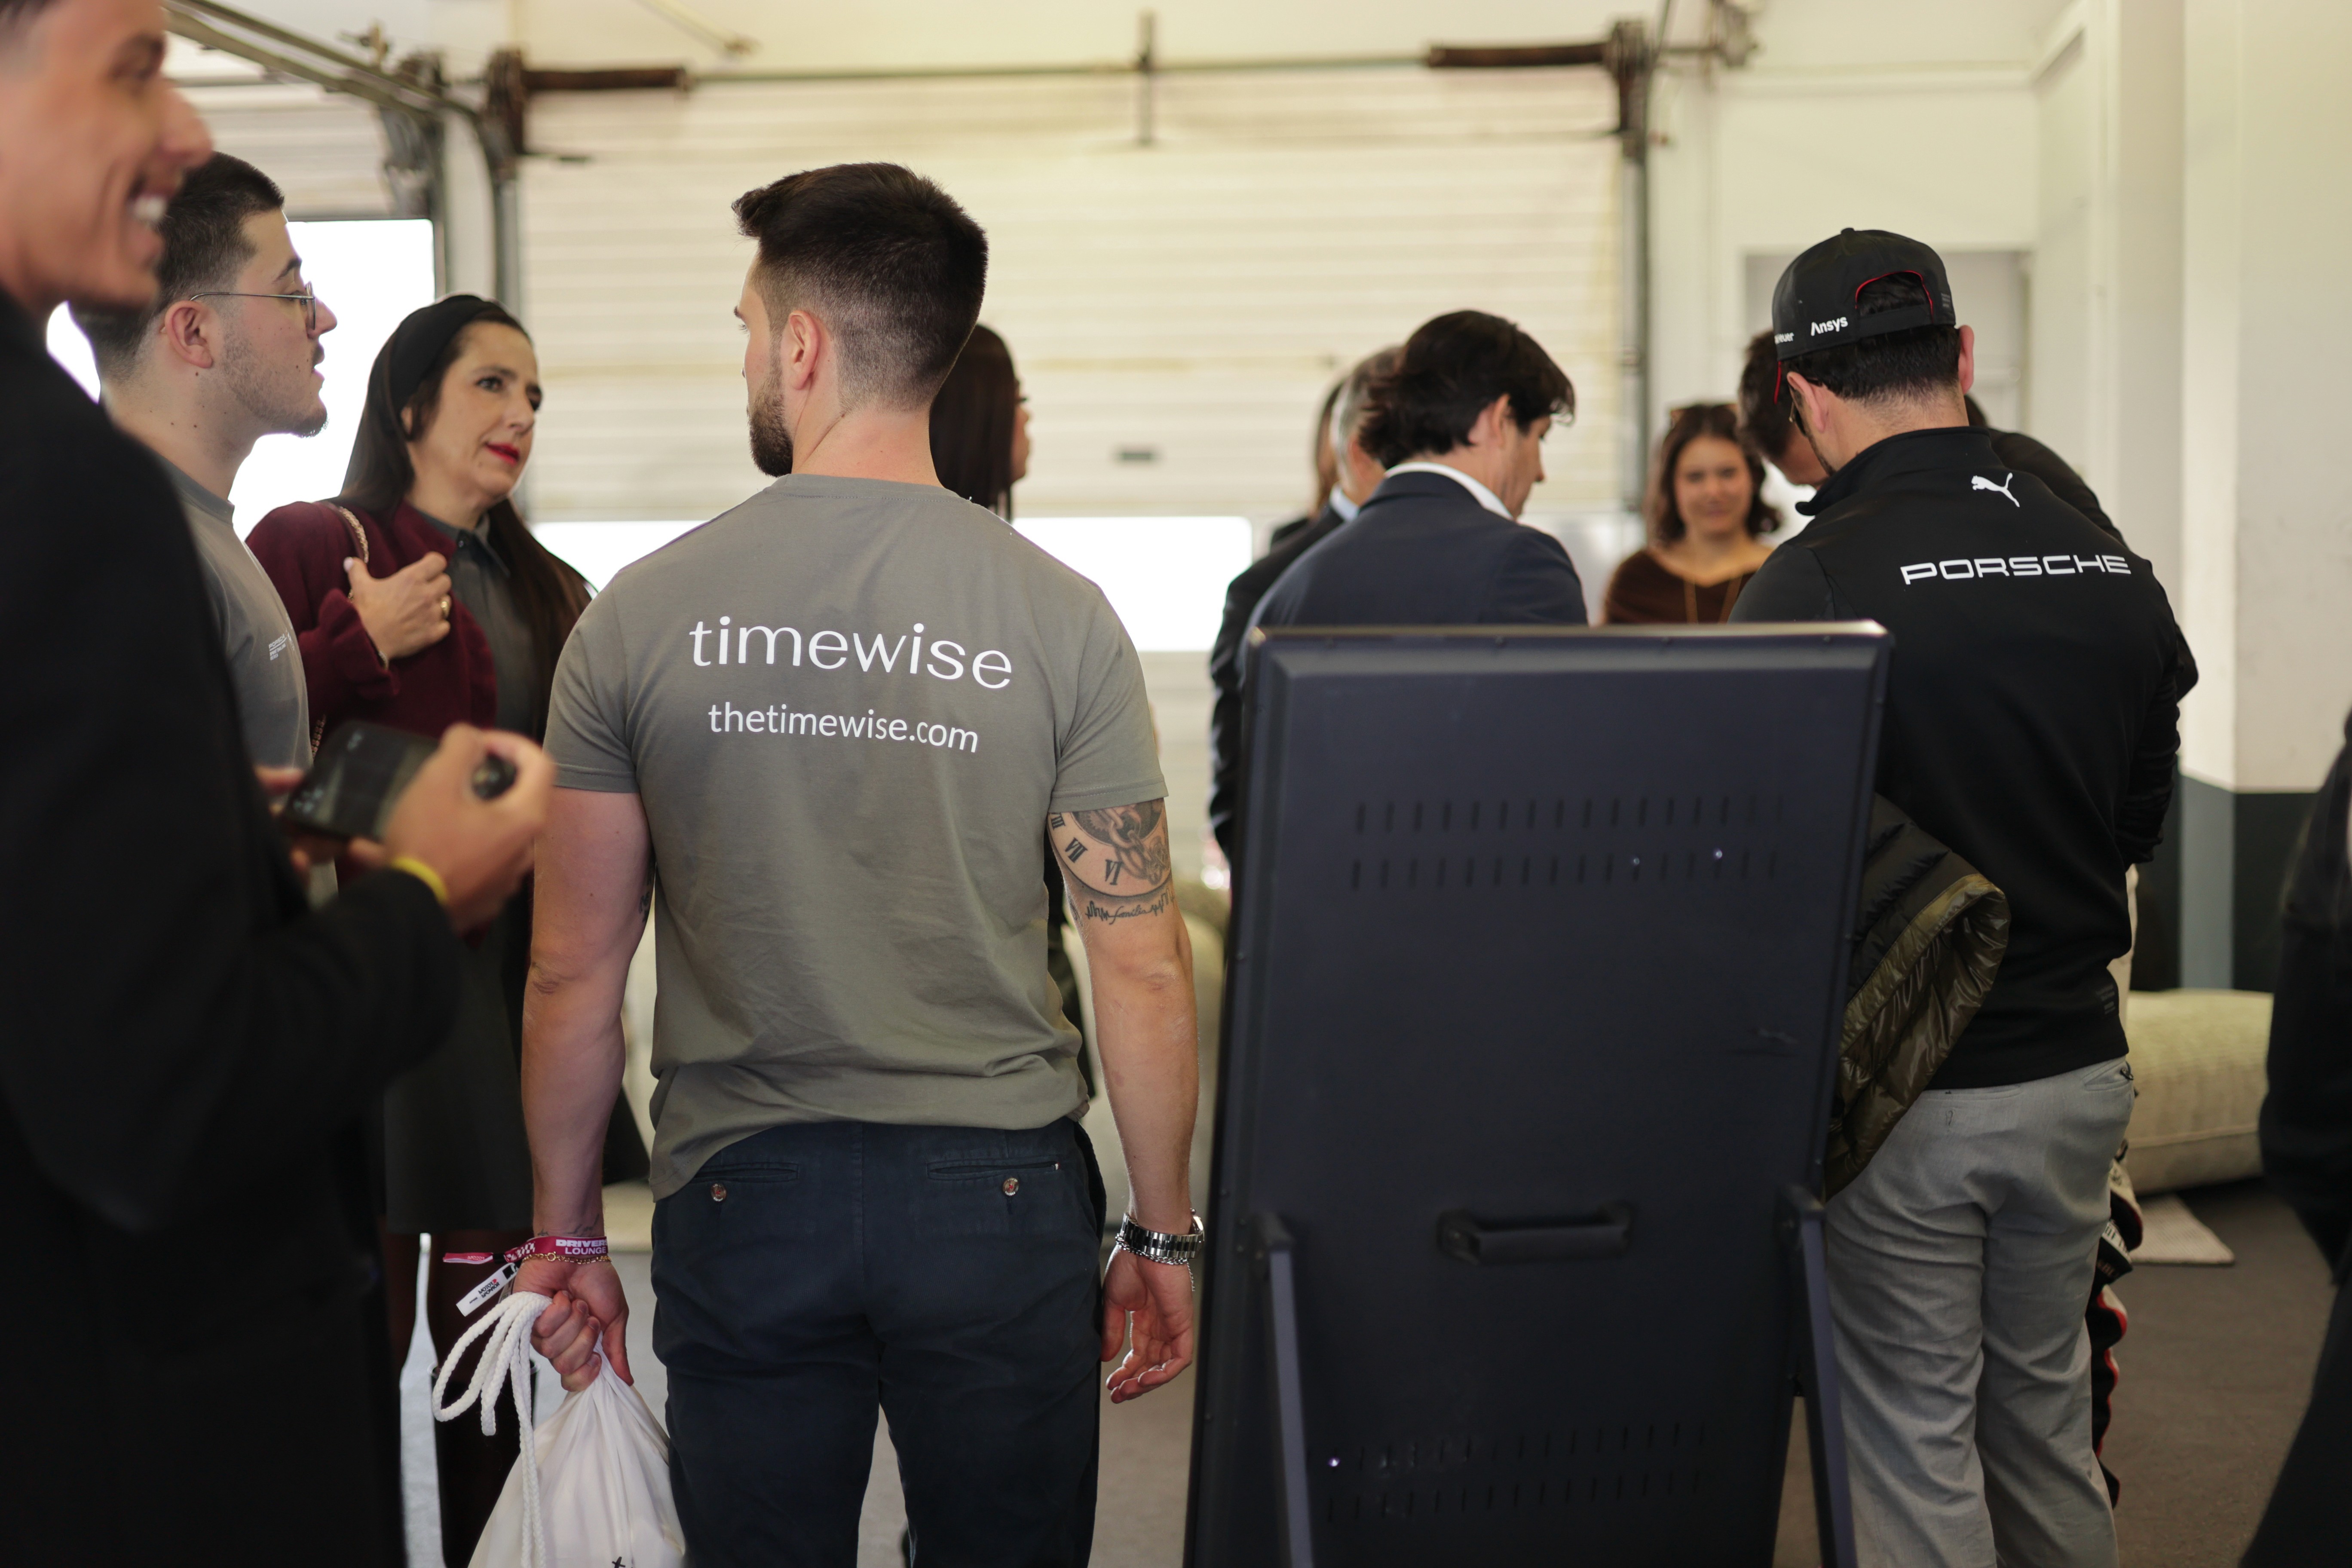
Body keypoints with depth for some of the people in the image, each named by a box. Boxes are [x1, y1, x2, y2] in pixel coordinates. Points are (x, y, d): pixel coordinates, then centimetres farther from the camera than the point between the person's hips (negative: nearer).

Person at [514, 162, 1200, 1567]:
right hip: (1000, 1189, 0)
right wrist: (1165, 1235, 7)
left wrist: (569, 1234, 12)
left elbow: (575, 972, 1)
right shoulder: (1061, 619, -5)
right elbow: (1143, 968, -4)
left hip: (740, 1199, 1)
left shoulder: (643, 615, -3)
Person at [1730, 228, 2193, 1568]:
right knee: (2046, 1421, 20)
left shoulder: (1813, 585, -17)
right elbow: (2141, 822, 11)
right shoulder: (2110, 570, 0)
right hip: (2078, 1069, 5)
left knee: (1915, 1448, 6)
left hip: (1903, 1091, -5)